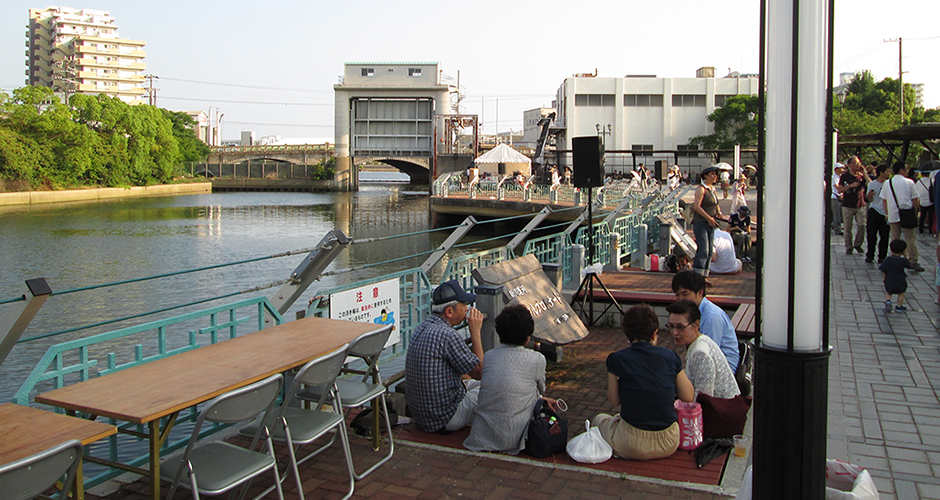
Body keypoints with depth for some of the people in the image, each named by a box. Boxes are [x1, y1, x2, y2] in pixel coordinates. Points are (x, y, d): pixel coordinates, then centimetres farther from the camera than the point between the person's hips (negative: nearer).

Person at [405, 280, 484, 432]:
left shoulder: (423, 327, 5)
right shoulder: (447, 335, -24)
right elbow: (478, 372, -12)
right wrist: (475, 332, -7)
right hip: (445, 418, -9)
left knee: (475, 384, 24)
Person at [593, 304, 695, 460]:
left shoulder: (617, 359, -10)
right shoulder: (670, 357, -3)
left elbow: (614, 400, -1)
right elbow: (688, 397, 3)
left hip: (632, 447, -4)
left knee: (600, 419, 27)